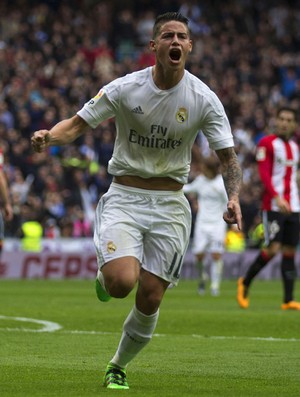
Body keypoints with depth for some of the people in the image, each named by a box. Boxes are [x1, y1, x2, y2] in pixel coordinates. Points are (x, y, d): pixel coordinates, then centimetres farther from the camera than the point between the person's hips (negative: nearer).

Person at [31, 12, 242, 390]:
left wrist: (233, 198, -21)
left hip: (169, 202, 2)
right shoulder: (124, 89, -8)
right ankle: (105, 275, 15)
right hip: (124, 198, -2)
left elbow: (228, 156, -3)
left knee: (150, 298, -1)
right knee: (122, 282, -25)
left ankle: (118, 367, 24)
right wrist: (50, 135, -26)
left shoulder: (204, 99, -5)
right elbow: (76, 124, -3)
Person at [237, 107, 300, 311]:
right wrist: (277, 198, -25)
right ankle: (245, 283, 9)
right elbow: (264, 173, -14)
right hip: (273, 206, -6)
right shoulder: (267, 143, -4)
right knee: (273, 248, -13)